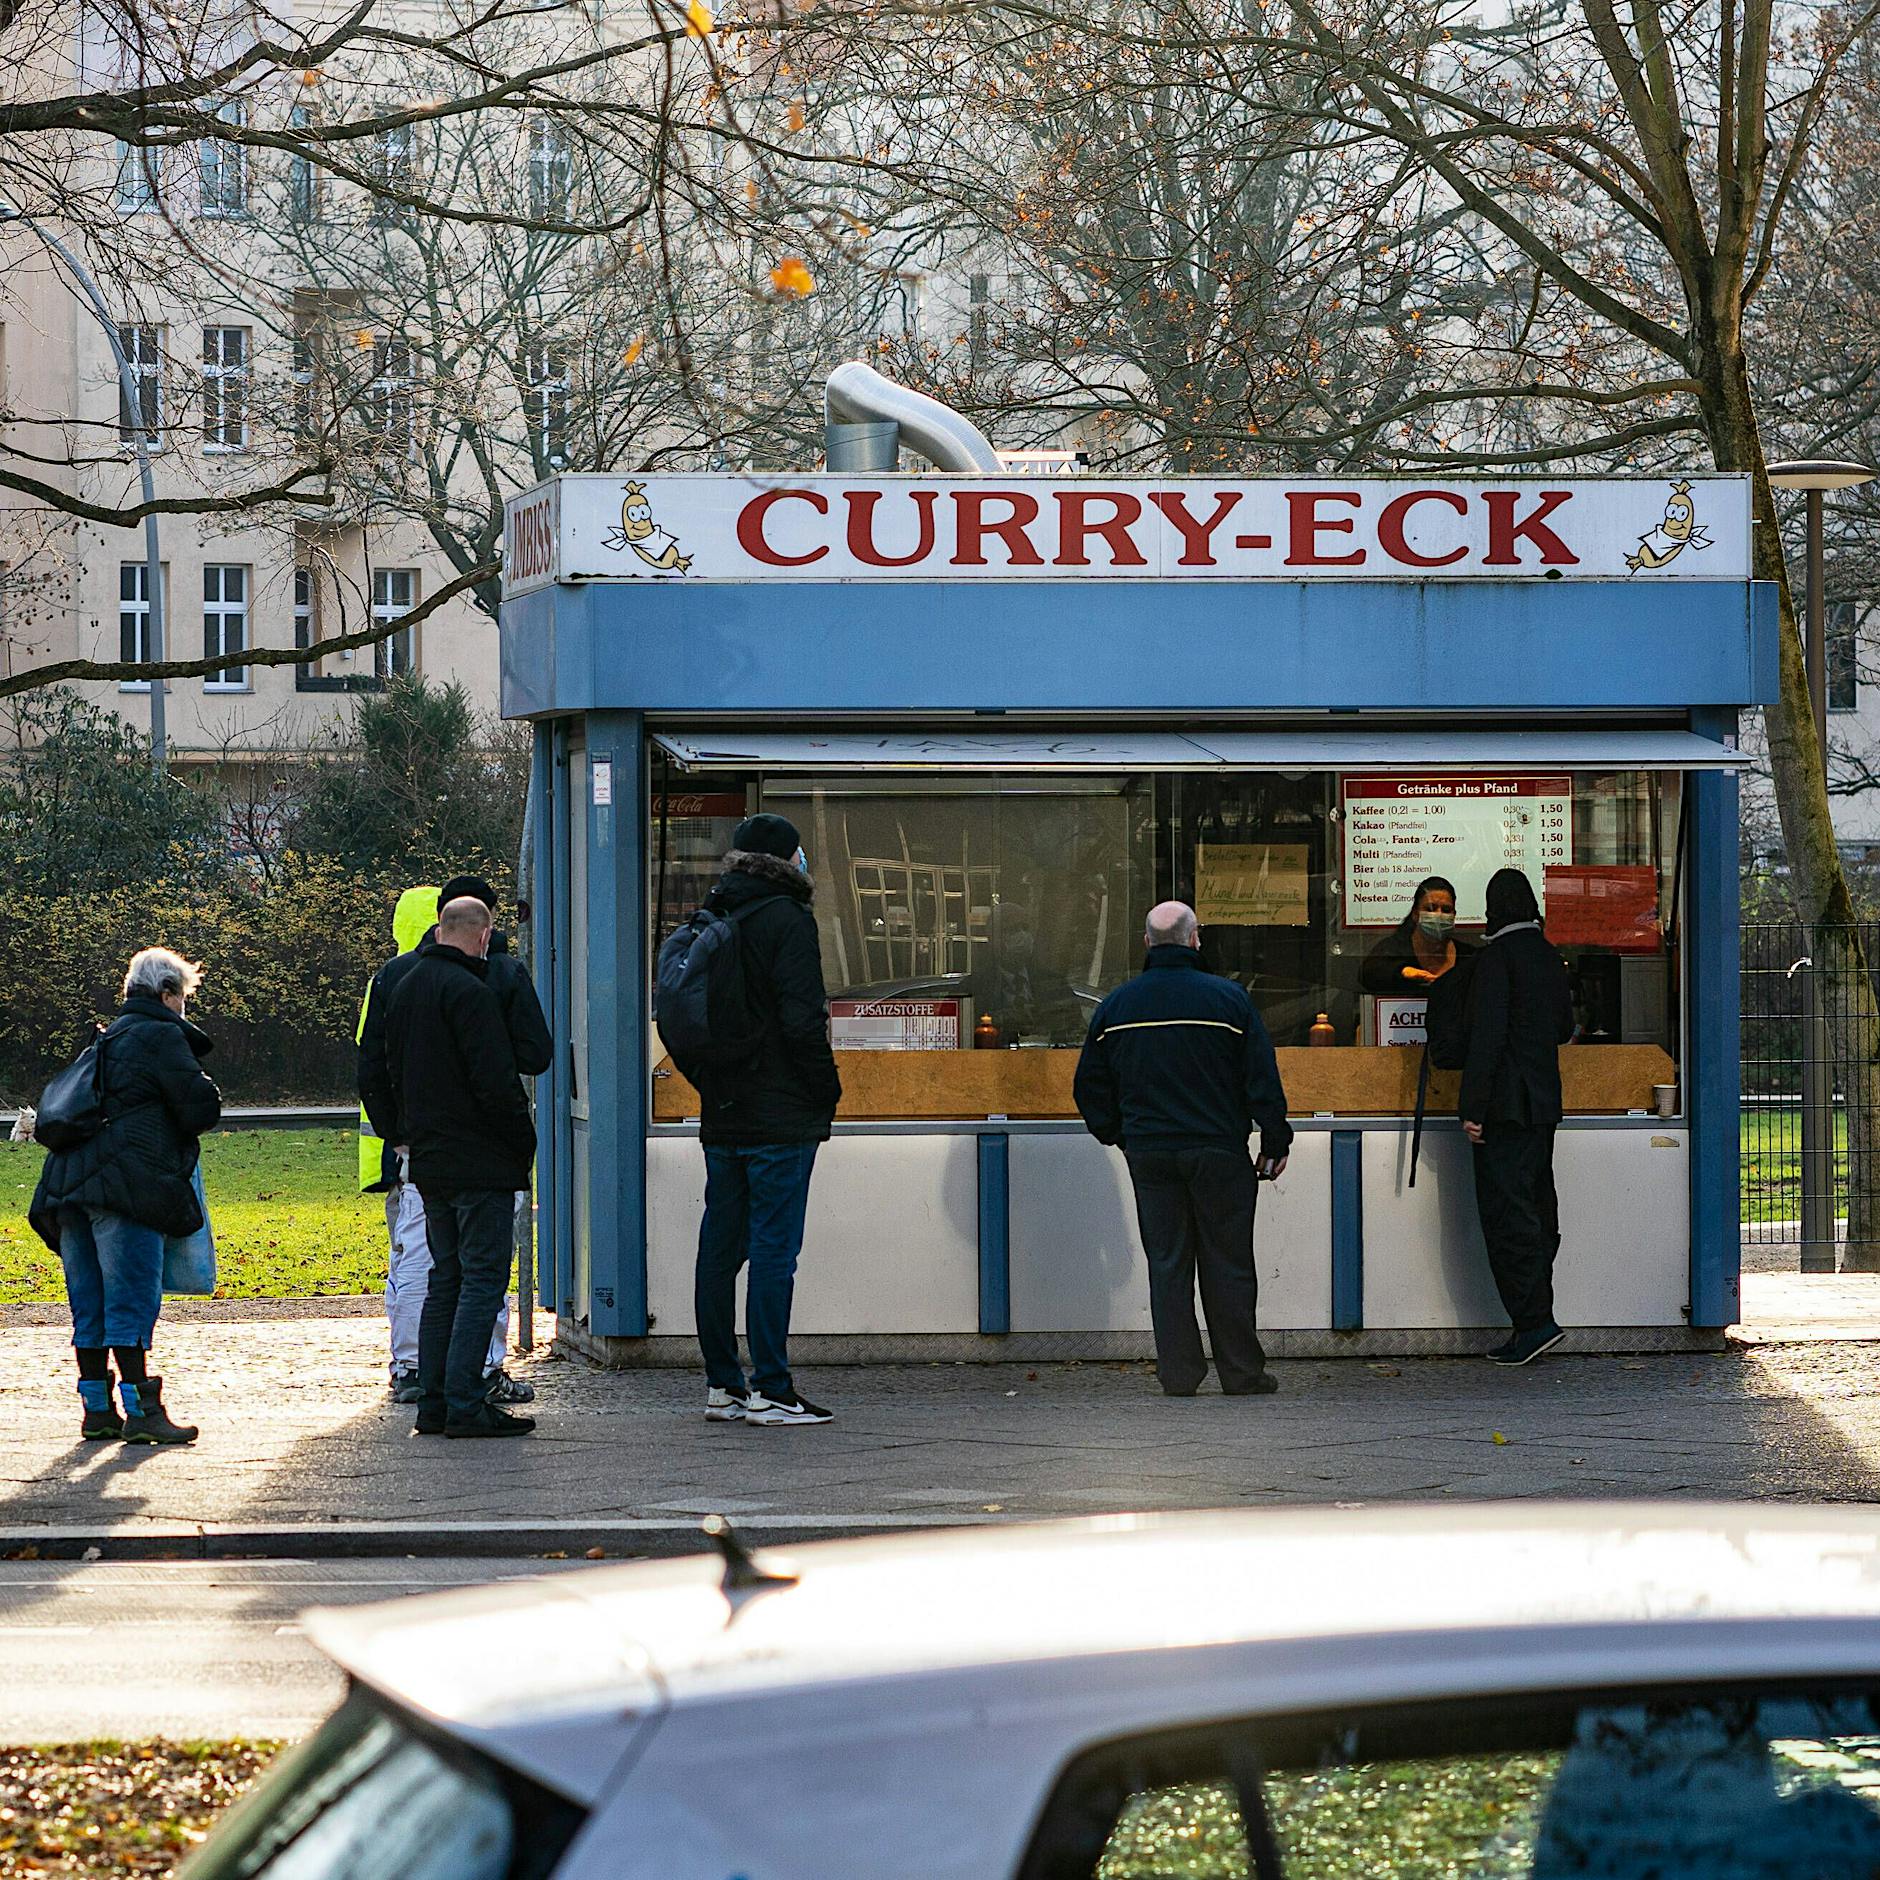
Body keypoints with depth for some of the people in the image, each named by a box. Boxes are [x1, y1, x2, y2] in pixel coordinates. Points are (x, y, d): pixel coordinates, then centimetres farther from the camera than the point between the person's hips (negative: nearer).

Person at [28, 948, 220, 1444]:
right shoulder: (162, 1037, -1)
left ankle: (97, 1409, 12)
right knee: (132, 1298, -9)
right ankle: (141, 1411, -11)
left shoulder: (105, 1039, 25)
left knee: (89, 1304, 10)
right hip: (126, 1187, -8)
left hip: (68, 1180, 8)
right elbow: (202, 1108, -7)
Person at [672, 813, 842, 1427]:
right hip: (781, 1117, -7)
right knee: (774, 1248, -6)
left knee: (720, 1247, 10)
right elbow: (803, 1020, -18)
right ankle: (770, 1391, -6)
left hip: (722, 1116, 8)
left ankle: (722, 1384, 14)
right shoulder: (785, 919, -11)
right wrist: (827, 1091, -6)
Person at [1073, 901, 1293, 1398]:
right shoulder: (1228, 999, -5)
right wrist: (1275, 1142, 5)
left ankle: (1178, 1373, 5)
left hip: (1149, 1152, 3)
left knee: (1167, 1264, 7)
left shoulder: (1116, 1006, 5)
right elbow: (1262, 1079, -4)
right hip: (1218, 1152, -3)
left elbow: (1090, 1084, 11)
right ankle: (1241, 1372, 6)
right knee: (1227, 1263, 3)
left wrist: (1114, 1133, 24)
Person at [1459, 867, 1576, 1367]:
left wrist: (1472, 1109, -16)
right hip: (1544, 1102, 8)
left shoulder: (1496, 957, -13)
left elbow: (1487, 1035, -18)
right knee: (1537, 1209, 10)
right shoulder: (1549, 957, 11)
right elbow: (1564, 1028, 21)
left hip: (1506, 1102, -8)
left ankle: (1533, 1320, -13)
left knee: (1506, 1213, -7)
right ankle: (1535, 1319, 12)